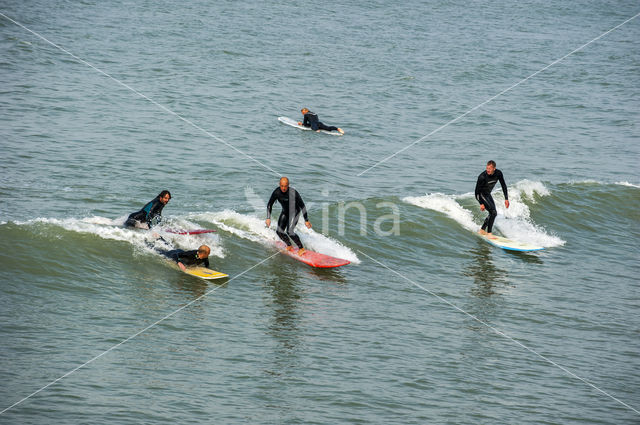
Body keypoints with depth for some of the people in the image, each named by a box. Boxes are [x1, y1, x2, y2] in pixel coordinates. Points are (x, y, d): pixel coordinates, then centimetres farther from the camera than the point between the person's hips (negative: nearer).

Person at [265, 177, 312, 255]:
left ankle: (301, 248, -2)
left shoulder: (293, 193, -31)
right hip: (285, 212, 5)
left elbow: (302, 206, -21)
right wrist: (268, 218, -13)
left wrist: (306, 220, -20)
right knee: (279, 231, 0)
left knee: (289, 232, -19)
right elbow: (269, 204, -5)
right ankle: (289, 246, 25)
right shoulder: (277, 192, -20)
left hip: (294, 212, -5)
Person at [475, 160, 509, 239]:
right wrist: (481, 203, -21)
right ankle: (489, 233, -15)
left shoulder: (498, 173, -14)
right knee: (493, 212, -18)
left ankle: (482, 230, 25)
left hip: (487, 194, 7)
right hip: (480, 195, -7)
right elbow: (477, 190, -21)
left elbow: (503, 185, -1)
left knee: (493, 213, 12)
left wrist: (506, 199, -3)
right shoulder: (482, 177, -30)